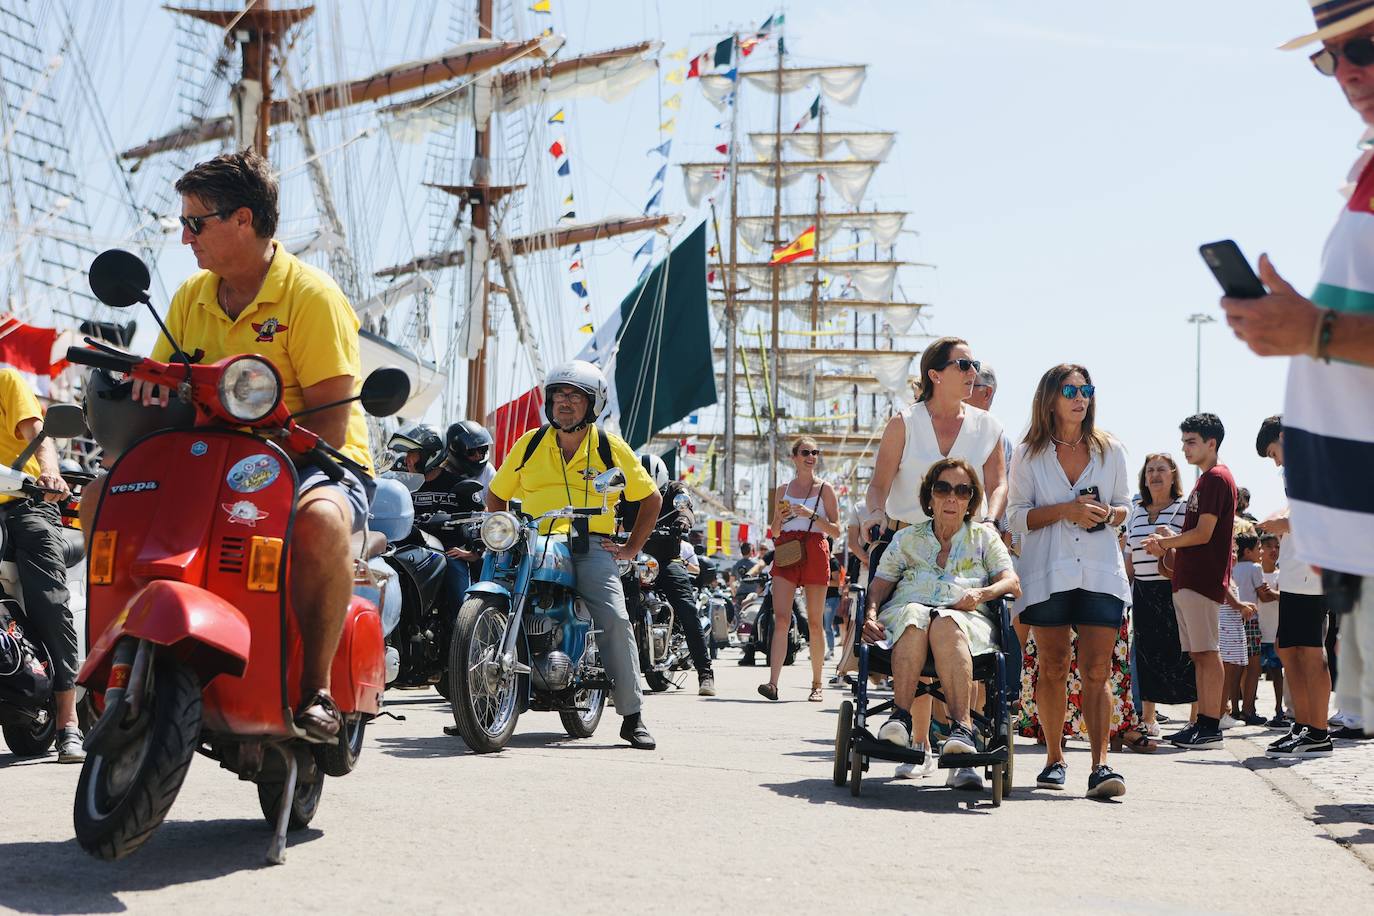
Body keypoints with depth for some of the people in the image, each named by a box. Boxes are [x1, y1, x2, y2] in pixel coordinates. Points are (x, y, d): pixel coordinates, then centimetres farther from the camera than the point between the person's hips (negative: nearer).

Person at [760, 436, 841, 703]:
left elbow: (836, 531, 4)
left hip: (814, 551, -1)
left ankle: (817, 685, 10)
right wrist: (780, 518, -1)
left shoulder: (825, 489, 8)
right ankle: (773, 683, -22)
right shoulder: (783, 490, 15)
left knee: (815, 623, 2)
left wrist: (812, 515, -10)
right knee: (781, 618, -13)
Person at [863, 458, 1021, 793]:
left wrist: (981, 593, -11)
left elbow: (1013, 584, 11)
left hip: (968, 621, -1)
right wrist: (871, 613, -7)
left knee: (946, 624, -40)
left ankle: (961, 727, -52)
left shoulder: (984, 537, 25)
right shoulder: (906, 538, 27)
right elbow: (879, 586, 16)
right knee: (915, 616, -38)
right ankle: (900, 716, -49)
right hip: (905, 612, 1)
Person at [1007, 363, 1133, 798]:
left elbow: (1124, 504, 19)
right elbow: (1016, 516, 2)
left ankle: (1100, 766, -14)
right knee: (1052, 670, 6)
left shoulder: (1110, 450, 10)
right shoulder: (1028, 454, 6)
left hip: (1101, 572, 0)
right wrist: (1065, 510, -13)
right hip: (1047, 574, 0)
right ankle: (1054, 759, 19)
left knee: (1096, 672, -9)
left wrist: (1109, 514, -5)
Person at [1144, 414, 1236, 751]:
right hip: (1188, 580, 10)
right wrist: (1171, 540, 8)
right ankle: (1202, 723, 12)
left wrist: (1166, 542, -4)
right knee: (1199, 654, 9)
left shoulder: (1216, 477, -9)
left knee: (1207, 652, -9)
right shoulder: (1205, 479, 22)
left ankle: (1211, 727, -9)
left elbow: (1204, 533, -16)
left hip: (1202, 580, -10)